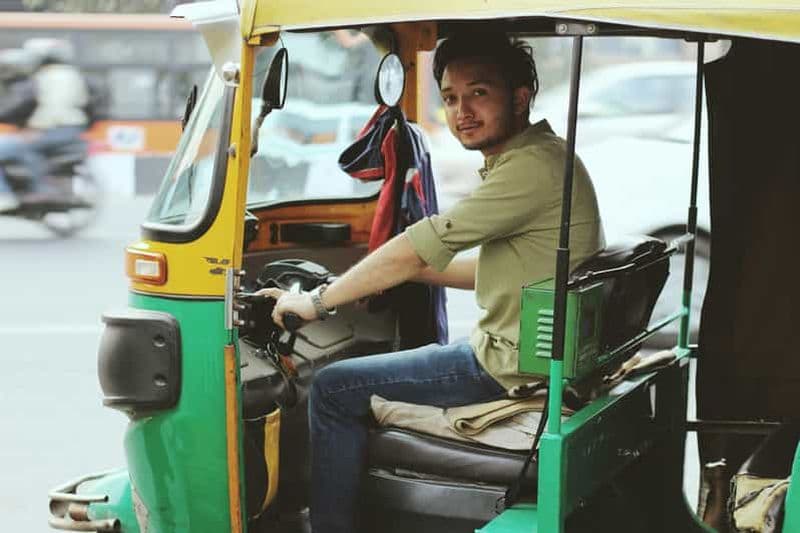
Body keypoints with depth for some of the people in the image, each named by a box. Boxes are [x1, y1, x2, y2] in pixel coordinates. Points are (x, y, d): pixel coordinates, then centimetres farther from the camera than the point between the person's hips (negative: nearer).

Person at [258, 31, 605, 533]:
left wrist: (318, 301, -15)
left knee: (334, 389, -5)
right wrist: (407, 269, 12)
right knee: (373, 371, 26)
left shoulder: (533, 166, -23)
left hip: (514, 367, -10)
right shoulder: (533, 158, 10)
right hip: (533, 353, 10)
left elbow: (419, 248, -23)